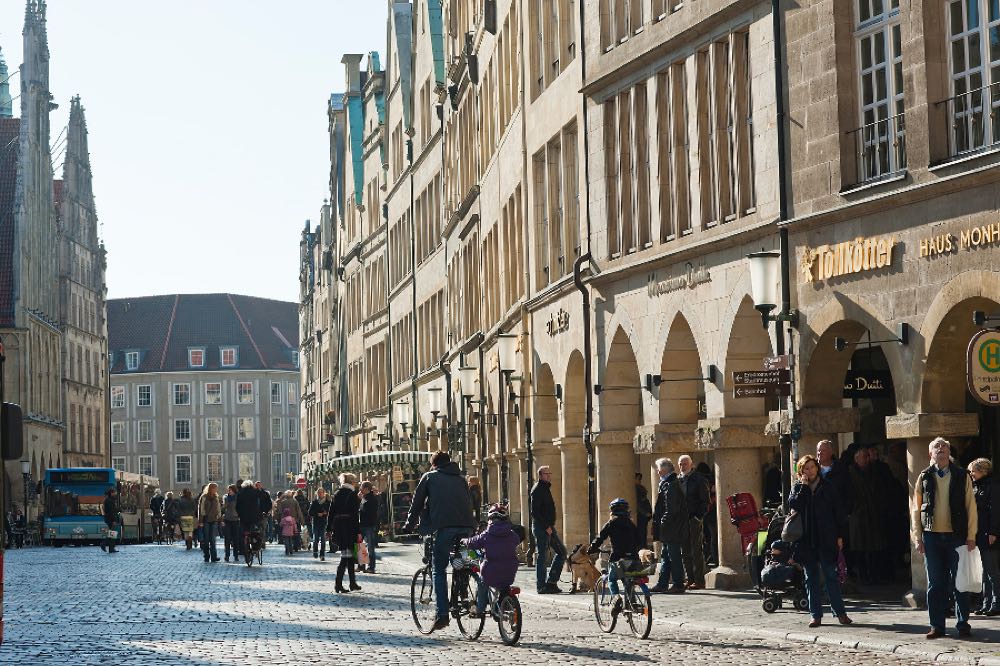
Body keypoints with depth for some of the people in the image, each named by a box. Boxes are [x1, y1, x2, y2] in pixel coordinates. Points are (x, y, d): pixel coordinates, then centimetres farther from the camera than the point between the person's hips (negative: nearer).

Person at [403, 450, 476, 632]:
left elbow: (417, 503, 17)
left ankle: (442, 614, -11)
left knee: (439, 570, -1)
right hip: (466, 526, 4)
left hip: (444, 526, -4)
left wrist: (408, 526, 25)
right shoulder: (460, 478, 27)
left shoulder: (429, 477, 17)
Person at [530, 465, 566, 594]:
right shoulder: (538, 490, -12)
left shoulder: (546, 488, 17)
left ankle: (551, 582, 13)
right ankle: (541, 586, 0)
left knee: (562, 551, 10)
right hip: (541, 528, -10)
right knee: (542, 556, -4)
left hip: (549, 527, 10)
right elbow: (535, 512, -19)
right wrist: (546, 526, -20)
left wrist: (550, 526, 13)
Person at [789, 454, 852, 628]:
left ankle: (840, 612, 2)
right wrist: (803, 486, -10)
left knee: (831, 576, -2)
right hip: (806, 540, 2)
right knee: (811, 578, 4)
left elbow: (838, 511, 4)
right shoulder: (797, 488, 9)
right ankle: (815, 615, 8)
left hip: (826, 540, -2)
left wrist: (840, 535, -1)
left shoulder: (828, 487, 5)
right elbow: (792, 505, -10)